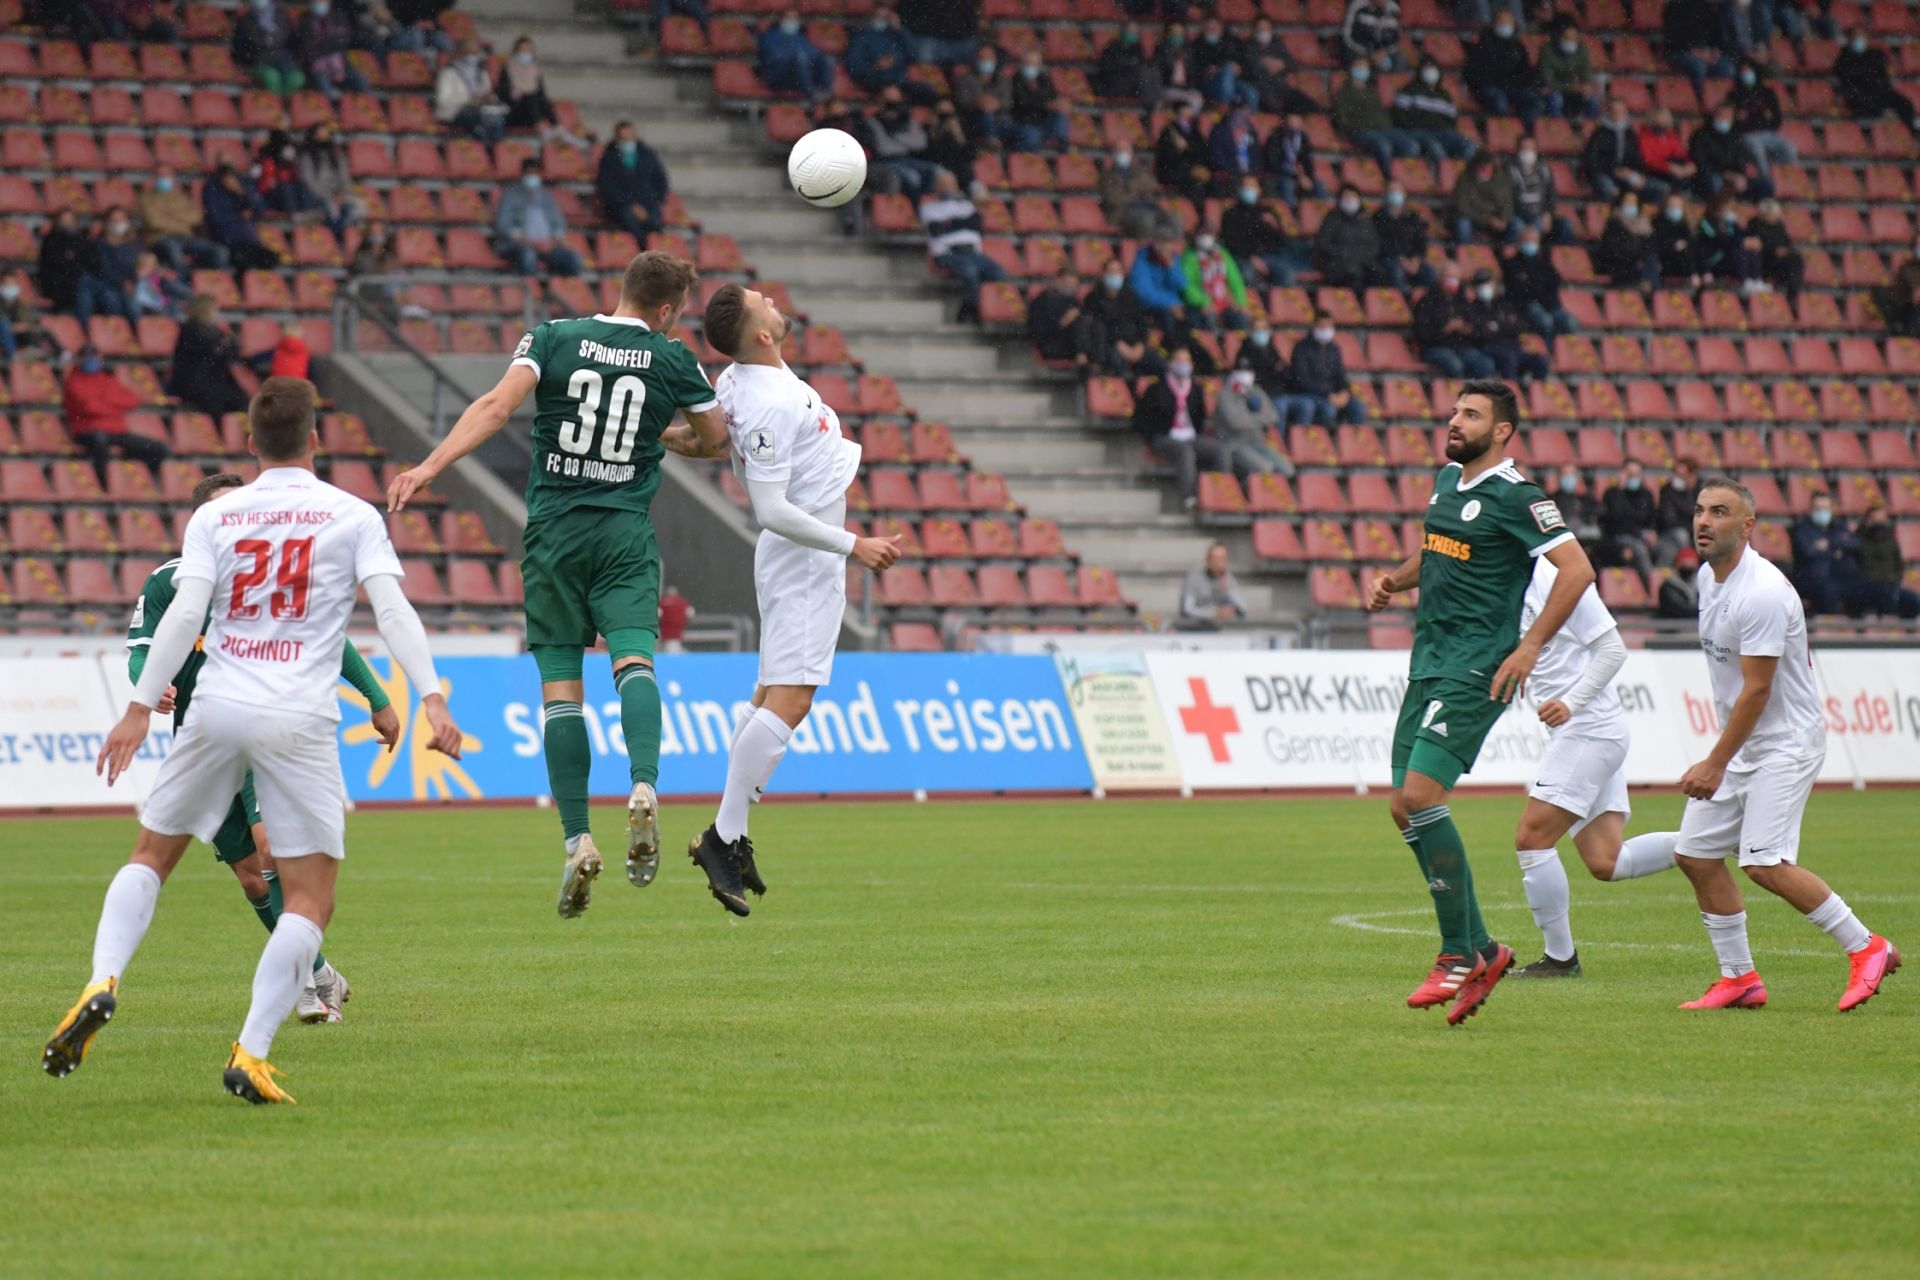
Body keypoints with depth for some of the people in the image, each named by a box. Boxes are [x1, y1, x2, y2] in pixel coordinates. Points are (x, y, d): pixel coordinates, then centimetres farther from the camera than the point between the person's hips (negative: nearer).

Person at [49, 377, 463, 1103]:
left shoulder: (215, 517, 8)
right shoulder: (352, 517, 4)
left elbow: (185, 614, -3)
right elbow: (391, 608, -7)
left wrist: (141, 706, -4)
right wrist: (431, 699, -11)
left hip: (217, 709, 2)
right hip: (300, 718, -2)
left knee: (152, 854, 19)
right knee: (310, 898, 3)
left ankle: (103, 983, -3)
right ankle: (251, 1056, -8)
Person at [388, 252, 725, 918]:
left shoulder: (553, 338, 2)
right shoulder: (673, 359, 3)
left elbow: (497, 406, -11)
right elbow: (718, 436, 17)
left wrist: (429, 468, -15)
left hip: (555, 530, 1)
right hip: (627, 534, -1)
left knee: (559, 683, 3)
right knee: (633, 657, -9)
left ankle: (578, 842, -3)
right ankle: (643, 788, -38)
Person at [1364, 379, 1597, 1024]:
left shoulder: (1515, 497, -12)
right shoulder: (1447, 480, 14)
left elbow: (1577, 569, -16)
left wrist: (1530, 645, -20)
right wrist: (1394, 580, 12)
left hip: (1475, 672, -9)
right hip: (1429, 662, 9)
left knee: (1419, 795, -18)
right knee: (1405, 808, 5)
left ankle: (1460, 954, -9)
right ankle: (1480, 950, 13)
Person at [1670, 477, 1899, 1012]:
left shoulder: (1761, 594, -23)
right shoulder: (1710, 577, 7)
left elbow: (1756, 691, -22)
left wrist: (1715, 765, -20)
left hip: (1785, 744, -10)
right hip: (1739, 745, 10)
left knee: (1765, 864, -19)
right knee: (1697, 855, 4)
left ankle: (1866, 948, -6)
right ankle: (1740, 979, 13)